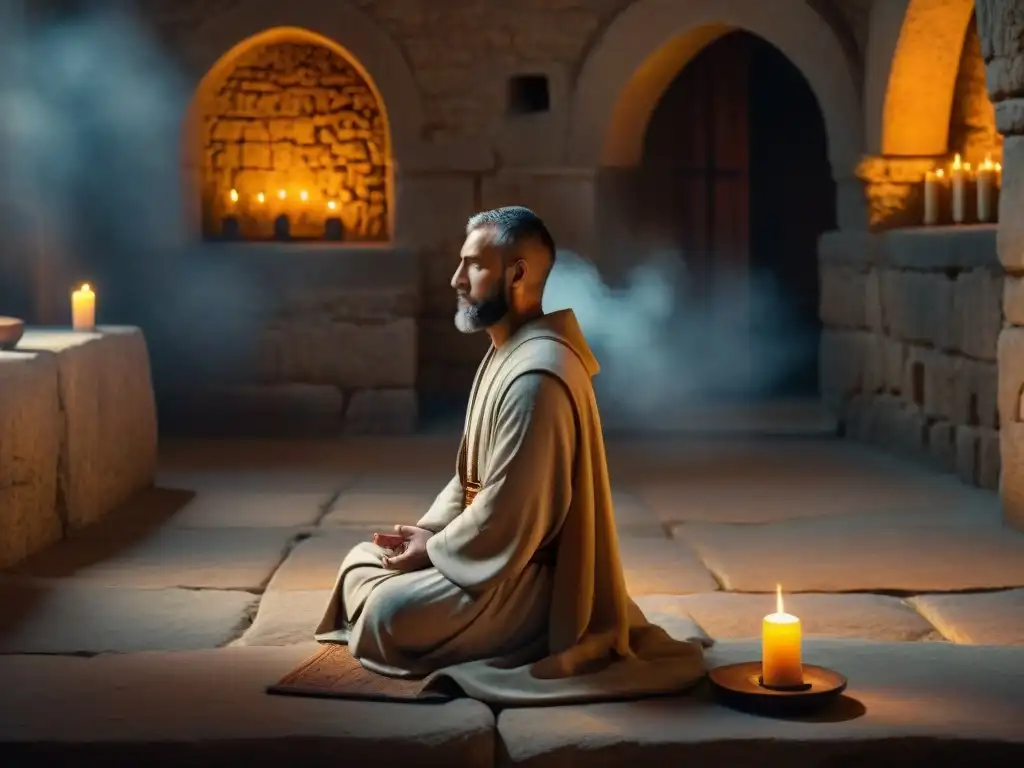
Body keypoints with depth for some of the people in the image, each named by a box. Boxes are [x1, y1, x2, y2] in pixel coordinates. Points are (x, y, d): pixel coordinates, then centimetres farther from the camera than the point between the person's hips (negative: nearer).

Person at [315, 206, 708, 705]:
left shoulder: (537, 375, -26)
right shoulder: (505, 353, 9)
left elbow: (509, 515, -27)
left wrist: (434, 548, -12)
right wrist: (429, 530, 1)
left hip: (527, 578, -11)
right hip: (496, 553, 11)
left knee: (387, 616, -24)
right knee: (360, 562, 13)